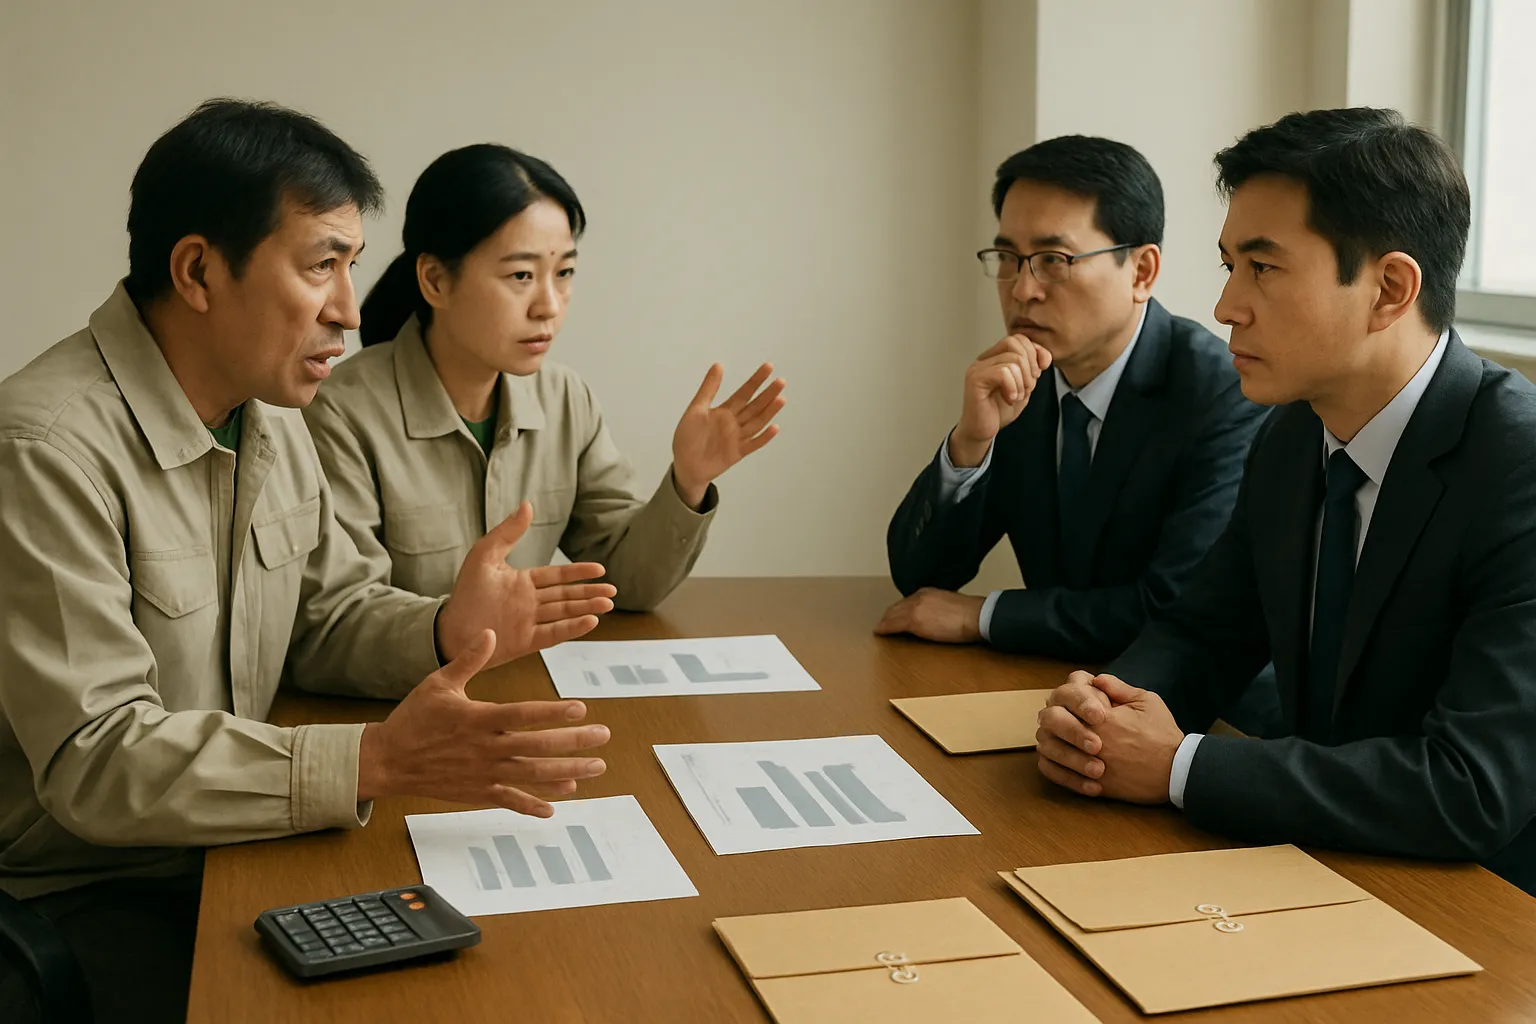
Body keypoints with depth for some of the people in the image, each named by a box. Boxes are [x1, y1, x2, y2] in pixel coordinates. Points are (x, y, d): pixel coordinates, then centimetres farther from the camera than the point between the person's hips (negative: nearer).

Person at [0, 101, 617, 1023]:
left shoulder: (269, 415, 6)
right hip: (78, 900, -8)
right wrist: (379, 761, -35)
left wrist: (443, 634, -12)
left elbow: (328, 616, 11)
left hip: (227, 845, 8)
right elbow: (95, 762, -27)